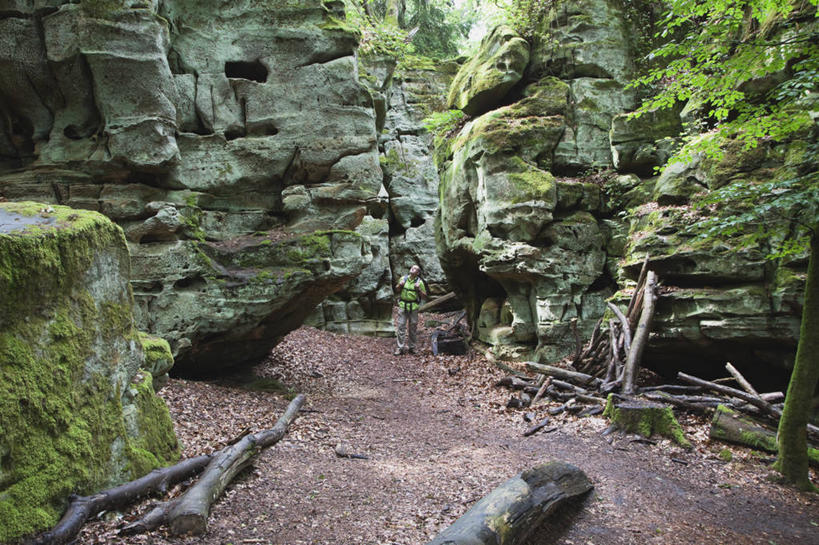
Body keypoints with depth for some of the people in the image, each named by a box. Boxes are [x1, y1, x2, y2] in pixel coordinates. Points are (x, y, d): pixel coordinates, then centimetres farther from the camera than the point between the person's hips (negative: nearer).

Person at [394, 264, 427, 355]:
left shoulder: (419, 282, 0)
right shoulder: (403, 278, 5)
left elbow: (424, 296, 3)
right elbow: (397, 289, 19)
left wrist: (419, 289, -14)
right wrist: (400, 285, -2)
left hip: (414, 307, -1)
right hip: (403, 306, 1)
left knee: (412, 327, 6)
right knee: (401, 326, -3)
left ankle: (411, 347, 18)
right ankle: (400, 348, -1)